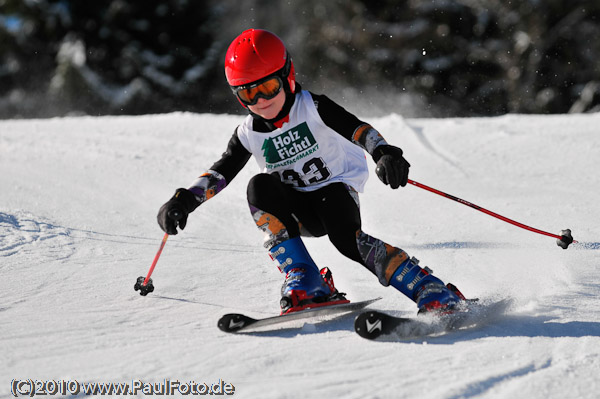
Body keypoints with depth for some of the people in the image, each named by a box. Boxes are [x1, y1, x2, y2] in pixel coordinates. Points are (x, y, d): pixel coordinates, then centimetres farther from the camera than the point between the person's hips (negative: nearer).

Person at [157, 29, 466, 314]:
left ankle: (435, 295, -31)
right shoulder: (249, 134, -3)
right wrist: (185, 200, -19)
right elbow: (221, 172, -2)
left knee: (346, 237, -33)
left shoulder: (312, 108, -13)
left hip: (336, 189, -3)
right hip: (298, 211, 3)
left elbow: (357, 129, -26)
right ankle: (305, 283, -28)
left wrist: (384, 153, -46)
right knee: (260, 186, -26)